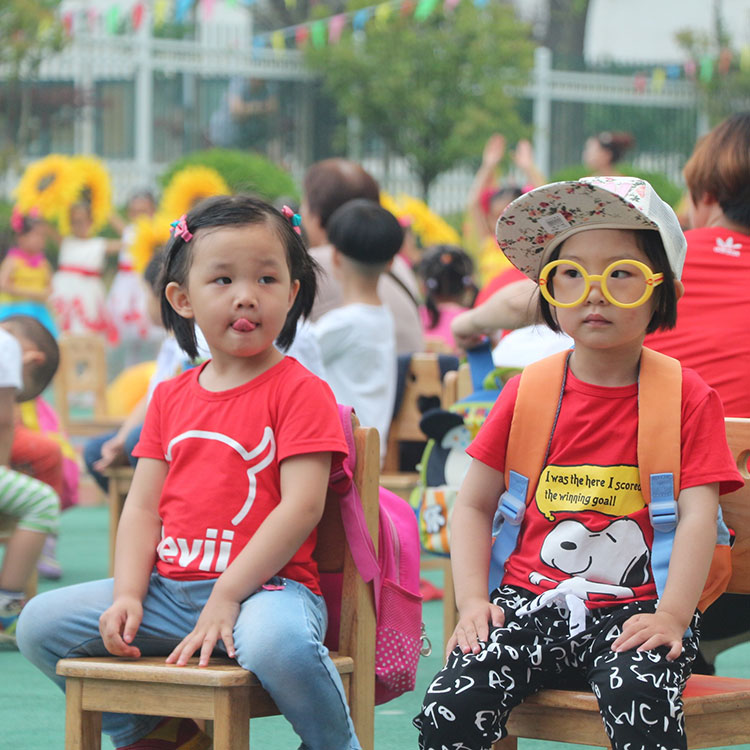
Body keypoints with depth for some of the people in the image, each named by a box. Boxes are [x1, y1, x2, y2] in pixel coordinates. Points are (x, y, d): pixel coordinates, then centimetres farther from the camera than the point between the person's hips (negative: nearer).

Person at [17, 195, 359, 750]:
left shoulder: (300, 392, -4)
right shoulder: (171, 397, 15)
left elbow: (301, 507, -14)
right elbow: (142, 506, 12)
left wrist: (226, 598, -19)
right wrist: (128, 596, -5)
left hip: (264, 585, -6)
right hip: (170, 587, 6)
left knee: (278, 642, -40)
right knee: (40, 623, -4)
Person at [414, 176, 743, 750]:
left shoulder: (689, 399, 3)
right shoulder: (528, 393, 10)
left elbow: (699, 516, -6)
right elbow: (474, 505, 11)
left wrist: (671, 616, -21)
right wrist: (472, 601, -5)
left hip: (634, 609, -2)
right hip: (532, 603, 2)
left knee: (640, 704, -35)